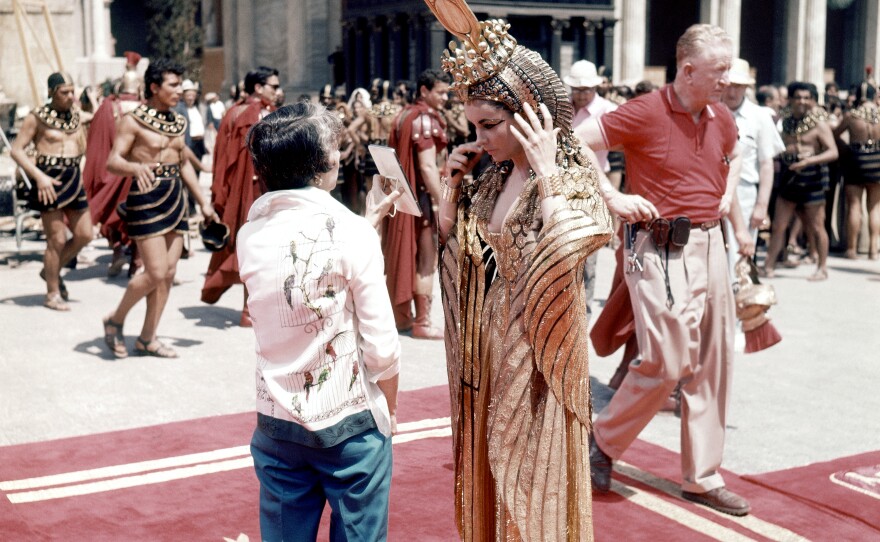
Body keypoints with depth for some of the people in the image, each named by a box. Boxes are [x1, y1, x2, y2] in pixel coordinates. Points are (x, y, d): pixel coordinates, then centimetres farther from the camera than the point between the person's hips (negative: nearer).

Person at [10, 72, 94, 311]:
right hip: (49, 182, -6)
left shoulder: (77, 115, 9)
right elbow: (17, 150, -9)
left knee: (84, 235, 8)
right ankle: (52, 294, 11)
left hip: (74, 179, 6)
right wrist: (39, 176, -19)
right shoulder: (36, 117, -7)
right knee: (57, 239, -4)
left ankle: (52, 271, 32)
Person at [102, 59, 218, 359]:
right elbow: (112, 161, -14)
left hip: (175, 196, 7)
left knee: (169, 271, 5)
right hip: (146, 198, -7)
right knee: (156, 272, -10)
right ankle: (115, 321, 14)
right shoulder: (134, 120, -8)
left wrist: (203, 203, 19)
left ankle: (147, 338, 15)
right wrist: (136, 167, -36)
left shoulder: (177, 122, 12)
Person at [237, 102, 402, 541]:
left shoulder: (251, 234, -2)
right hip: (351, 423, -4)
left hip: (276, 423, 4)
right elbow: (382, 348, -13)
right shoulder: (351, 232, -16)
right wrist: (391, 410, 3)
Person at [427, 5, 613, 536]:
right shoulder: (495, 177, 5)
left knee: (532, 470, 5)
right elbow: (448, 235, 14)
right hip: (487, 342, 7)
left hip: (537, 348, -6)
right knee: (488, 465, 16)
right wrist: (454, 180, 0)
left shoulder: (574, 175, -14)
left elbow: (563, 252, -31)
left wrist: (546, 173, -27)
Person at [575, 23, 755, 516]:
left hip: (710, 244, 7)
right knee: (667, 362, -9)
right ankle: (604, 442, 17)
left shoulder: (722, 120, 8)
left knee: (712, 363, 10)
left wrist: (730, 197, 15)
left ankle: (703, 477, 23)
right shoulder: (645, 114, -13)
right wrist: (613, 197, -19)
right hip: (661, 249, -7)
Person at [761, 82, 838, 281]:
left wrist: (809, 160, -26)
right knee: (778, 225, 4)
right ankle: (768, 266, 9)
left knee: (816, 227, 2)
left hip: (812, 179, -4)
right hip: (789, 178, 4)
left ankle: (822, 268, 13)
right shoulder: (785, 121, 8)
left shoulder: (819, 125, -6)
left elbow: (833, 152, -14)